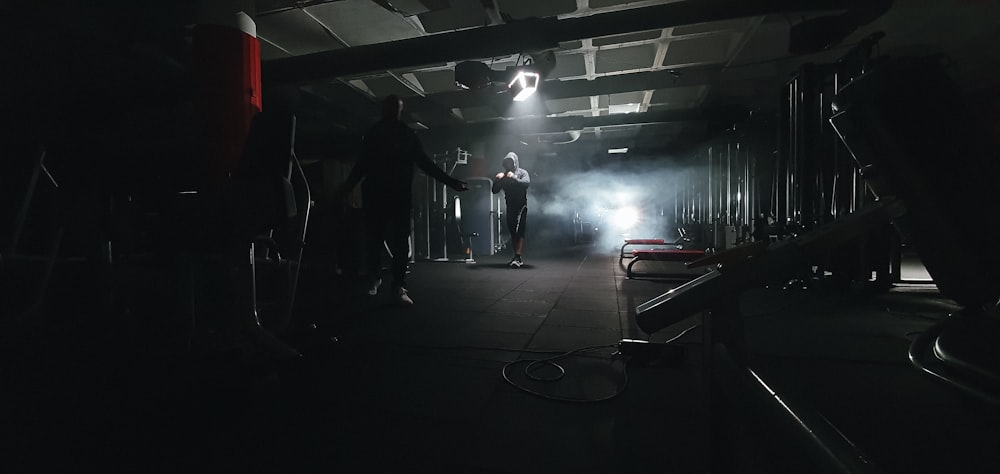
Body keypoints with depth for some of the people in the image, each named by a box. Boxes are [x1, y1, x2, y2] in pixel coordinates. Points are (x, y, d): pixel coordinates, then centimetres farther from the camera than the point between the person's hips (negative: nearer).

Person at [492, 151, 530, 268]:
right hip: (510, 206, 6)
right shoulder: (504, 175, 12)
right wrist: (497, 180, -9)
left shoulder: (522, 172, -1)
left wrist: (514, 177, -27)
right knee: (512, 233, 9)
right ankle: (517, 257, 18)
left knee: (519, 232, -15)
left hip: (521, 205, -6)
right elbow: (495, 190, 8)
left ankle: (517, 258, -19)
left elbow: (526, 182, -22)